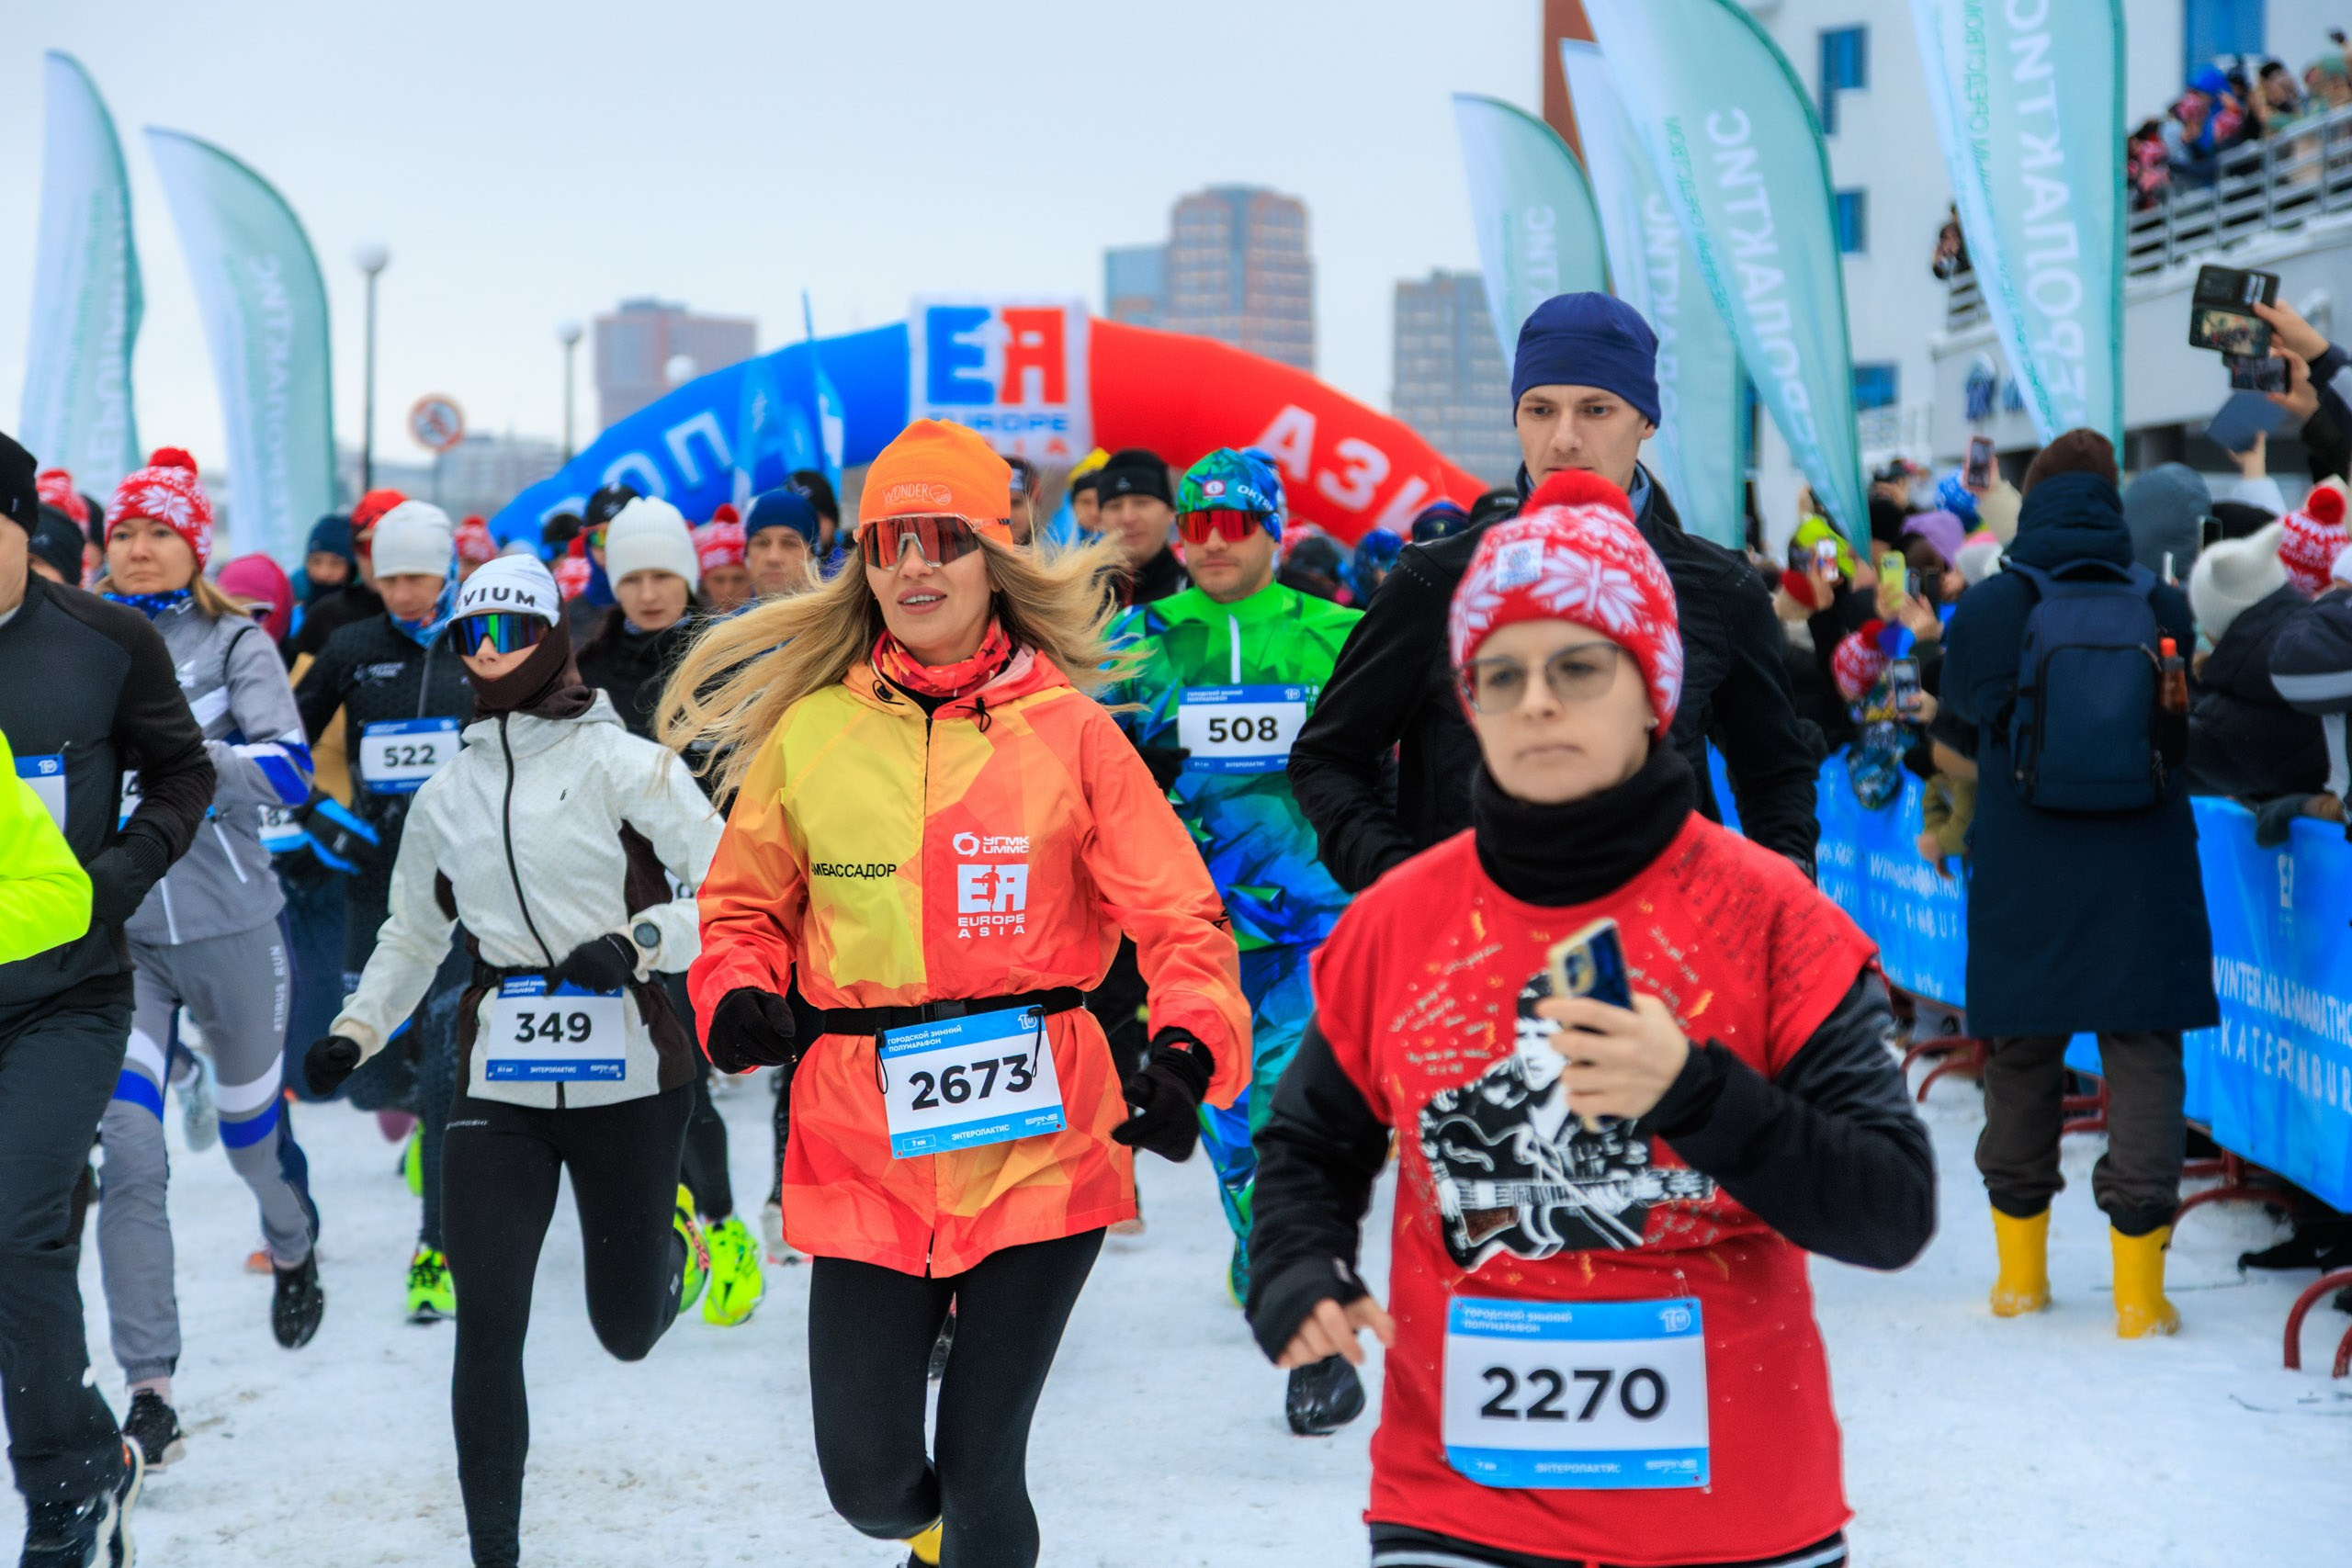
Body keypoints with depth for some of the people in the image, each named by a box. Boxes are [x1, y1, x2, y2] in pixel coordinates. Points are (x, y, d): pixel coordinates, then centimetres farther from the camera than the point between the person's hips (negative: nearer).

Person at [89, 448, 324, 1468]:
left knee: (250, 1125, 19)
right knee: (128, 1151, -13)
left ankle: (295, 1250, 54)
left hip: (229, 929, -1)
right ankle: (149, 1392, -9)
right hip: (115, 933, 1)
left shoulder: (234, 644, -4)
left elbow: (289, 770, -17)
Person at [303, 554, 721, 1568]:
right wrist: (355, 1030, 9)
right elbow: (413, 935, 22)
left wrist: (639, 940, -24)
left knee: (629, 1331, 9)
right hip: (500, 1083, 3)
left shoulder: (621, 763, -5)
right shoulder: (444, 797, 10)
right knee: (487, 1324, -8)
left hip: (626, 1075, -3)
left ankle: (672, 1242, 45)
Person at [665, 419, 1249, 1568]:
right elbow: (744, 906, 15)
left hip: (1038, 1138, -2)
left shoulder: (1066, 729, 1)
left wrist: (1188, 1049, -19)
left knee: (981, 1473, 1)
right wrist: (736, 997, -6)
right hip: (865, 1144, 2)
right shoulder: (809, 731, 5)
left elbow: (1177, 914, -1)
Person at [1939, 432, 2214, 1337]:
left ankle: (2020, 1272, 23)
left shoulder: (1987, 610, -5)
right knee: (2143, 1059, 3)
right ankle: (2139, 1290, -1)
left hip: (2021, 888, 1)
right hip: (2141, 884, -1)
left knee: (2021, 1061, 14)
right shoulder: (2164, 609, -4)